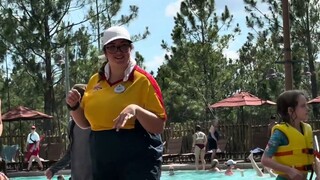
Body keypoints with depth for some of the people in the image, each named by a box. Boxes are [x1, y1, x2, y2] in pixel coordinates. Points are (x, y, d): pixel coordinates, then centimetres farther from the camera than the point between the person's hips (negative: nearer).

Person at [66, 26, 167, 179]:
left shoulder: (143, 80, -7)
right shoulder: (95, 81, 10)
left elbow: (159, 127, -10)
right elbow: (85, 123, 19)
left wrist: (136, 110, -26)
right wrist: (74, 106, 0)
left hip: (139, 161, -5)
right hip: (102, 163, 6)